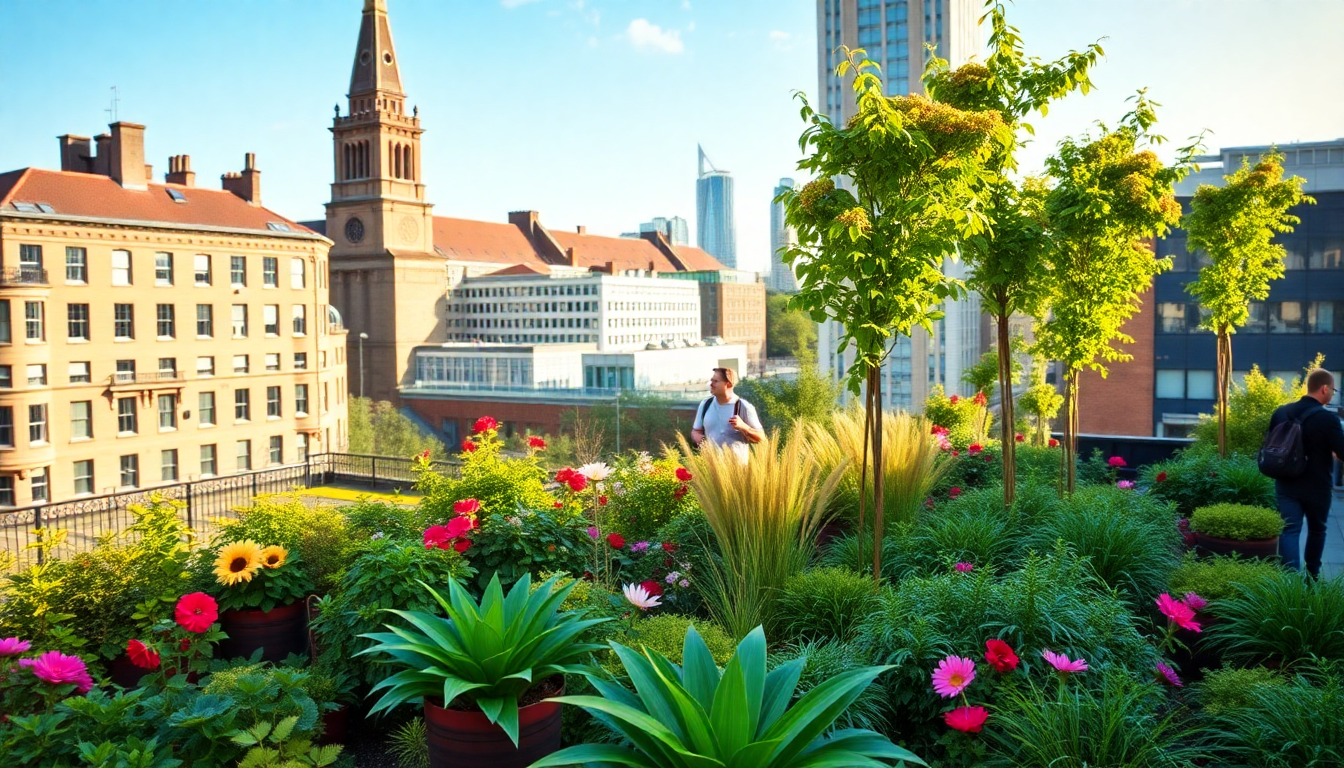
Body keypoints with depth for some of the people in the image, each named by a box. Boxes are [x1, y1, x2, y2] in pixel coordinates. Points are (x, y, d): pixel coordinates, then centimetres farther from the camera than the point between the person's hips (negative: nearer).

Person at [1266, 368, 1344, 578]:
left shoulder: (1281, 412, 1)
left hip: (1286, 485, 3)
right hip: (1316, 487, -3)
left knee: (1290, 531, -1)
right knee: (1317, 530, 17)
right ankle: (1312, 575, 29)